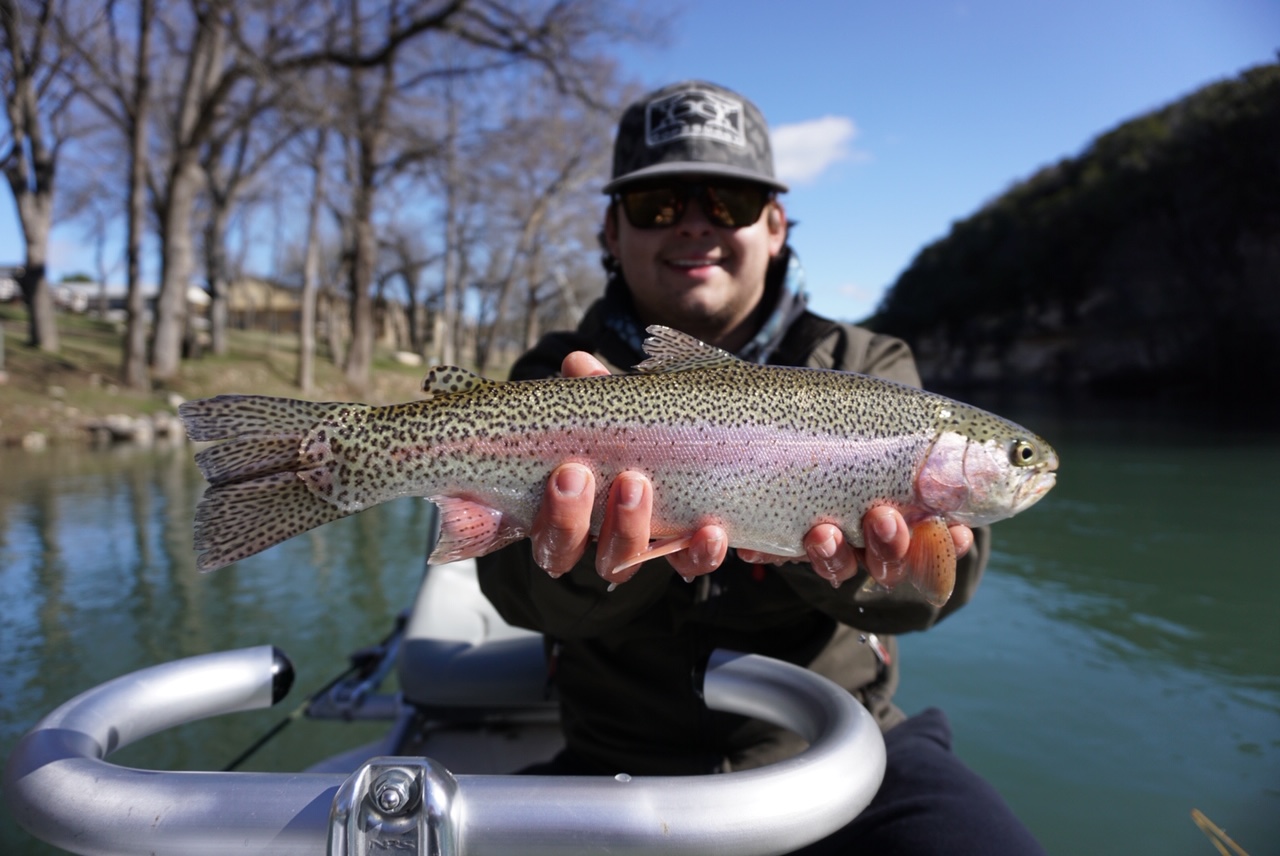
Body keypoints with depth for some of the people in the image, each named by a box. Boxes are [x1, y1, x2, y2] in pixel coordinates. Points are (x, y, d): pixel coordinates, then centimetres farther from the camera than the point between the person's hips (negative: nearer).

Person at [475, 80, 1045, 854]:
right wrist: (595, 543, -37)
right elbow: (524, 590, -15)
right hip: (622, 767, 0)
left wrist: (846, 551, -34)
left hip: (839, 754, 1)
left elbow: (942, 571, -12)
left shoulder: (862, 367, 4)